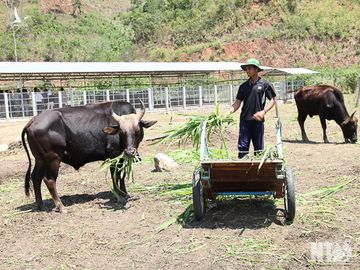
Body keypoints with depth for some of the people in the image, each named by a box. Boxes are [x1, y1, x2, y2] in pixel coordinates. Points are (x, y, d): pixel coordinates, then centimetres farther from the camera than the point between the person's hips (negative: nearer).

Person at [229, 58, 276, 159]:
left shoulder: (265, 84, 0)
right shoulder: (243, 86, 10)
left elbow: (273, 100, 2)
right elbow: (238, 102, 9)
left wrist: (263, 111, -13)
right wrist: (229, 112, -8)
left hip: (258, 120, -2)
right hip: (244, 120, 2)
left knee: (258, 147, 7)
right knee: (243, 147, 1)